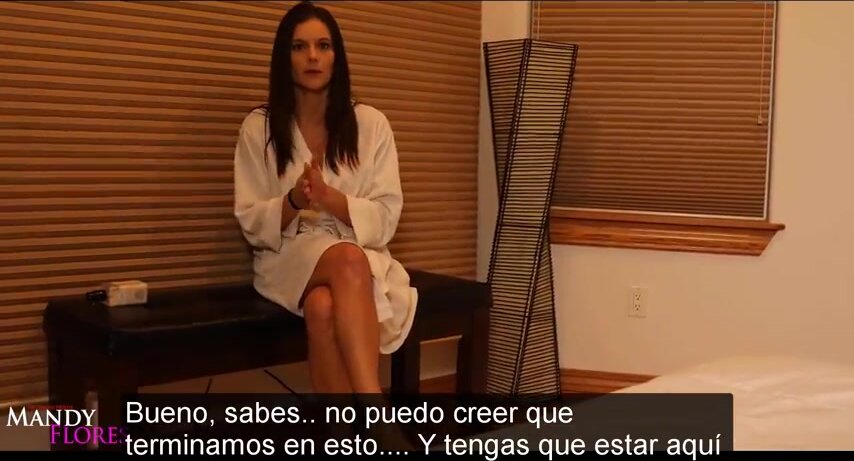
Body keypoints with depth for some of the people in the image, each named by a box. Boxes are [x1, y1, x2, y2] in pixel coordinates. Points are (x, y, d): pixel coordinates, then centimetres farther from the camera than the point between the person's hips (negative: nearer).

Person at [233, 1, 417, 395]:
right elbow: (252, 224, 2)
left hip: (363, 259, 1)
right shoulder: (258, 127, 3)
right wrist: (293, 202, -19)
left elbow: (385, 218, -1)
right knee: (347, 260, -37)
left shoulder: (371, 123, 3)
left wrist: (329, 197, -19)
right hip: (289, 259, -1)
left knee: (325, 307, -37)